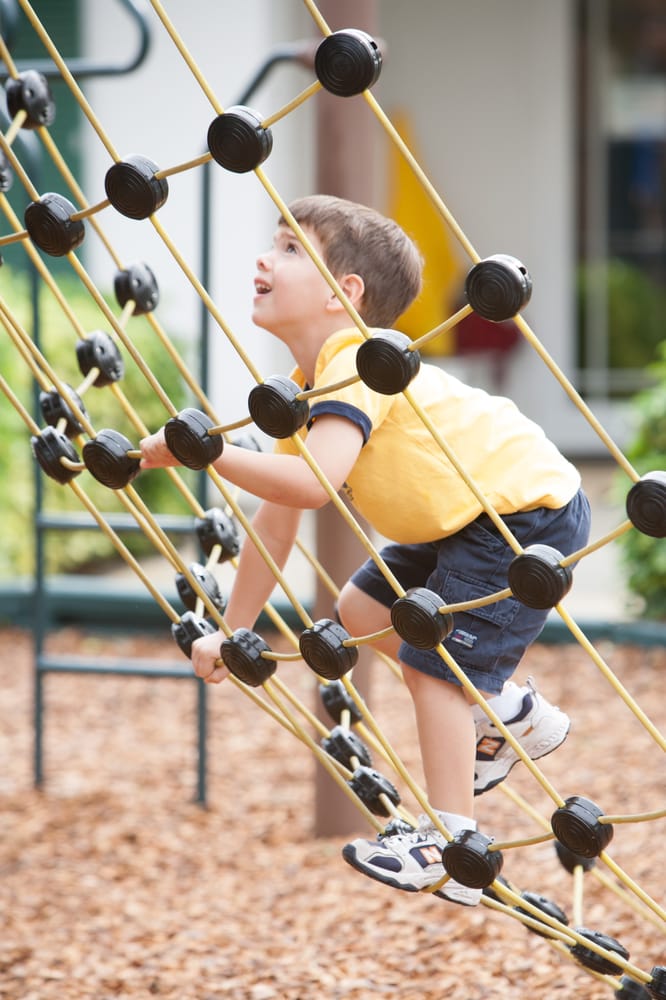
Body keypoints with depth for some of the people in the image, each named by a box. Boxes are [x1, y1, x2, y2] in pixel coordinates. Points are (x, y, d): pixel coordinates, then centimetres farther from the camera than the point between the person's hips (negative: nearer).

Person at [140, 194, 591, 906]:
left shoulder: (356, 367, -24)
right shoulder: (309, 387, 7)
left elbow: (310, 483, -41)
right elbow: (275, 520, 10)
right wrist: (232, 632, 9)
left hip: (530, 508, -10)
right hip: (465, 522, 10)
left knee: (433, 660, -15)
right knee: (362, 608, 18)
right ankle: (509, 711, 28)